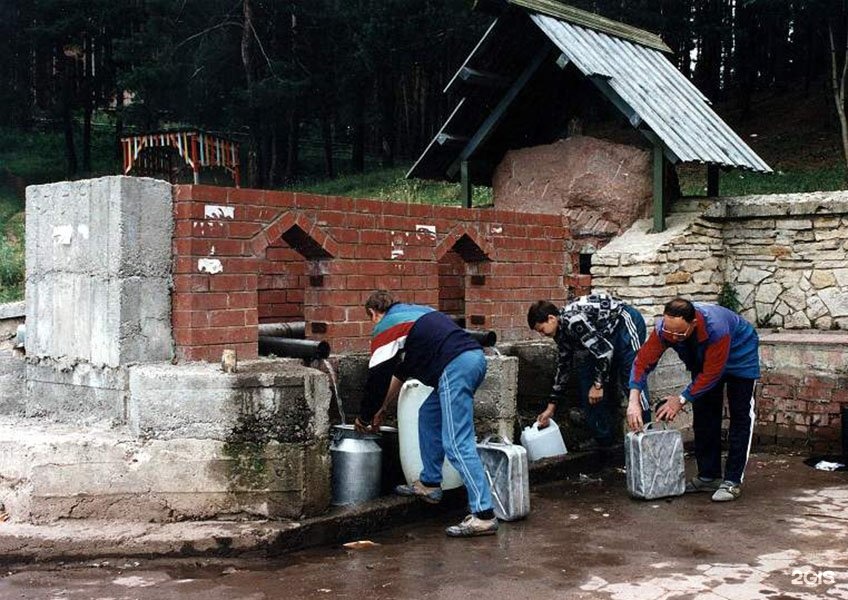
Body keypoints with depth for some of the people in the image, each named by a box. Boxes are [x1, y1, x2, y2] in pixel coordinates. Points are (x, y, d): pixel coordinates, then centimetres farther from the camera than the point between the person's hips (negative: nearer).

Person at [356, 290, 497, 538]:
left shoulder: (385, 329, 6)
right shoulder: (413, 312, 32)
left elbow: (375, 378, 9)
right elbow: (401, 370, 37)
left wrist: (364, 418, 24)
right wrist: (384, 410, 42)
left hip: (455, 368, -9)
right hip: (475, 356, 9)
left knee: (457, 444, -8)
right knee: (429, 416, 25)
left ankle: (483, 515, -12)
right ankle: (429, 484, 31)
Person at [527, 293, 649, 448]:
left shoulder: (572, 320, -27)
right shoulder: (561, 331, 3)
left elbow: (604, 350, -28)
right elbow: (563, 366, 12)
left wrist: (598, 385, -19)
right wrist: (551, 407, 13)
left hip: (626, 323, -10)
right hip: (609, 335, 10)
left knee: (632, 378, -19)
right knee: (585, 375, 3)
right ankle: (604, 439, 7)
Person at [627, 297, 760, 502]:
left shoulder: (716, 328, -44)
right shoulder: (664, 328, -30)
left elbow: (712, 373, -35)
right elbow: (643, 361, -28)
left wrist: (682, 400, -30)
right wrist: (633, 402, -38)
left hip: (739, 356, -5)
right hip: (704, 360, 5)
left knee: (740, 416, -8)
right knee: (704, 416, 5)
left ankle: (733, 481, -7)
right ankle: (708, 476, 14)